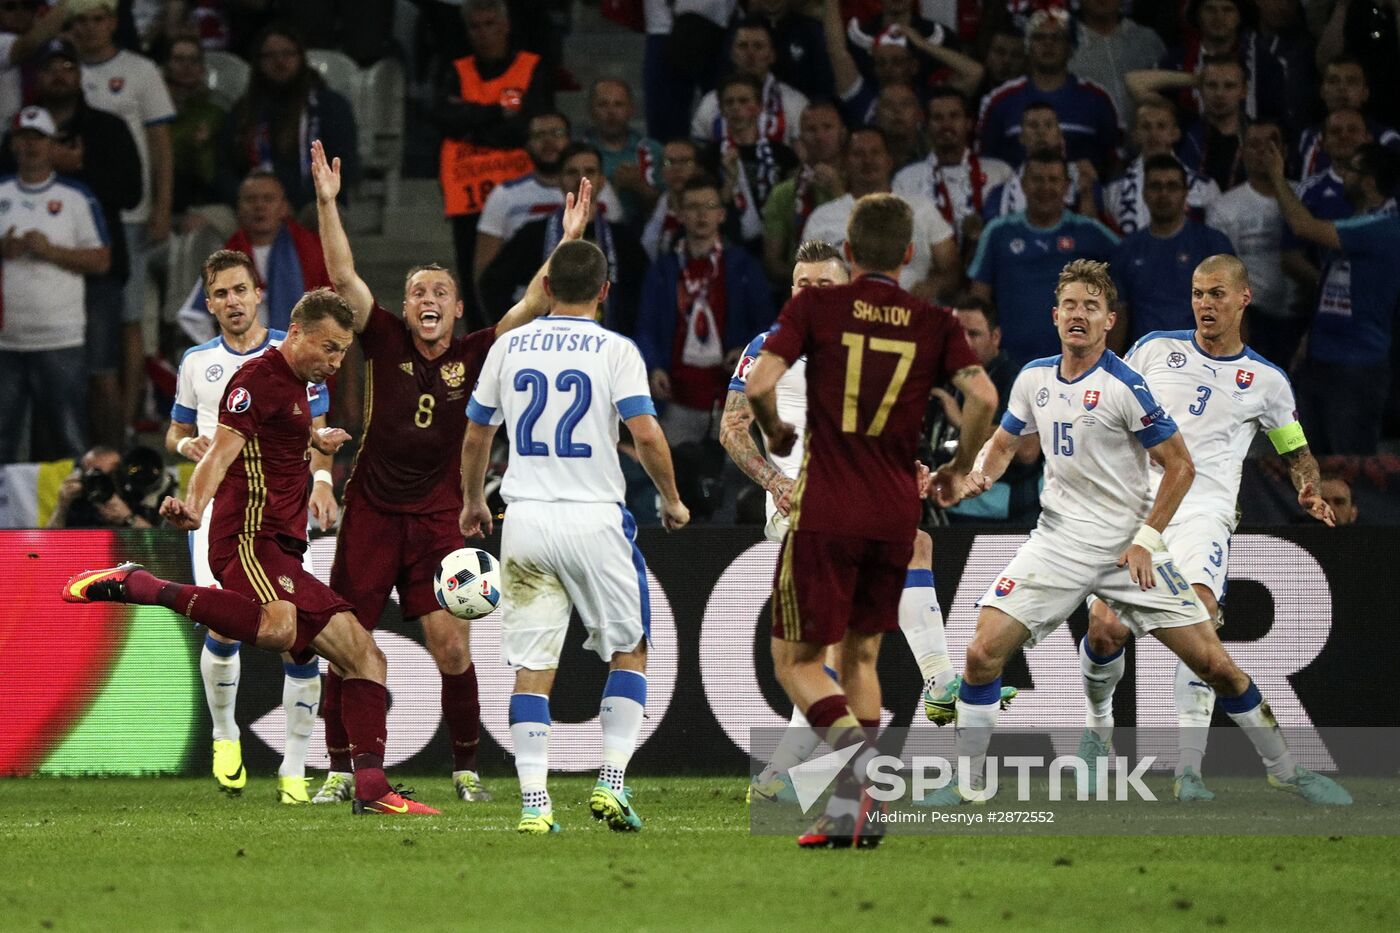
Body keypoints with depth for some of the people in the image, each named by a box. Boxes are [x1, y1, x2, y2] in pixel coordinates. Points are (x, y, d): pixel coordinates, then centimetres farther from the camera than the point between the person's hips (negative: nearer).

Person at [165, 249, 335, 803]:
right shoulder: (197, 362, 13)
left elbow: (316, 429, 8)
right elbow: (176, 431, 23)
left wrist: (321, 478, -11)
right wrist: (185, 445, -2)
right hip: (217, 507, 1)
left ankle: (293, 769, 2)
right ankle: (224, 734, 7)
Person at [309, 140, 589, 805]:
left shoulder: (475, 356, 2)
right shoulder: (385, 343, 0)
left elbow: (534, 303, -2)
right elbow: (343, 277, -8)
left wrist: (570, 240, -11)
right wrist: (327, 204, -19)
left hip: (436, 519, 0)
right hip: (371, 513, 0)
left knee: (452, 649, -6)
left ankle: (465, 771, 7)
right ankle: (341, 771, 10)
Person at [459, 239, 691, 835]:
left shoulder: (509, 347, 7)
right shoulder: (615, 351, -4)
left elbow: (476, 435, 15)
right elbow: (646, 434, -13)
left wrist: (472, 501, 31)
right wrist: (672, 500, 3)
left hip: (526, 518, 3)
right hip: (594, 519, -3)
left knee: (531, 665, 4)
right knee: (629, 651, 13)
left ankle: (533, 801, -3)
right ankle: (612, 782, 2)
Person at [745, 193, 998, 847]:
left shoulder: (815, 307, -1)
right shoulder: (934, 322, 5)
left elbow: (759, 385, -12)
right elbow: (983, 397, -7)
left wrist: (776, 433, 10)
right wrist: (956, 470, 9)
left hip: (826, 511, -3)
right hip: (897, 515, 4)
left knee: (796, 659, 3)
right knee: (861, 654, 17)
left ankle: (858, 750, -24)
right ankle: (848, 812, 13)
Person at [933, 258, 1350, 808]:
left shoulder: (1124, 385, -13)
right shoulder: (1035, 379, 3)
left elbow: (1179, 467, -8)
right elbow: (1004, 442, 20)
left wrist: (1146, 540, -12)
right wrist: (983, 472, -2)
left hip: (1128, 548, -4)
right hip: (1059, 542, 4)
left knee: (1213, 662, -6)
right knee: (984, 652, -12)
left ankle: (1284, 771, 12)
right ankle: (969, 785, 2)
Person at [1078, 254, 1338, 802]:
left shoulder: (1266, 381, 11)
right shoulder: (1156, 349, 11)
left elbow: (1297, 452, 22)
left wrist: (1309, 491, 2)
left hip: (1204, 506, -1)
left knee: (1199, 617, -26)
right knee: (1106, 629, -9)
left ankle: (1189, 769, -25)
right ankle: (1098, 722, 25)